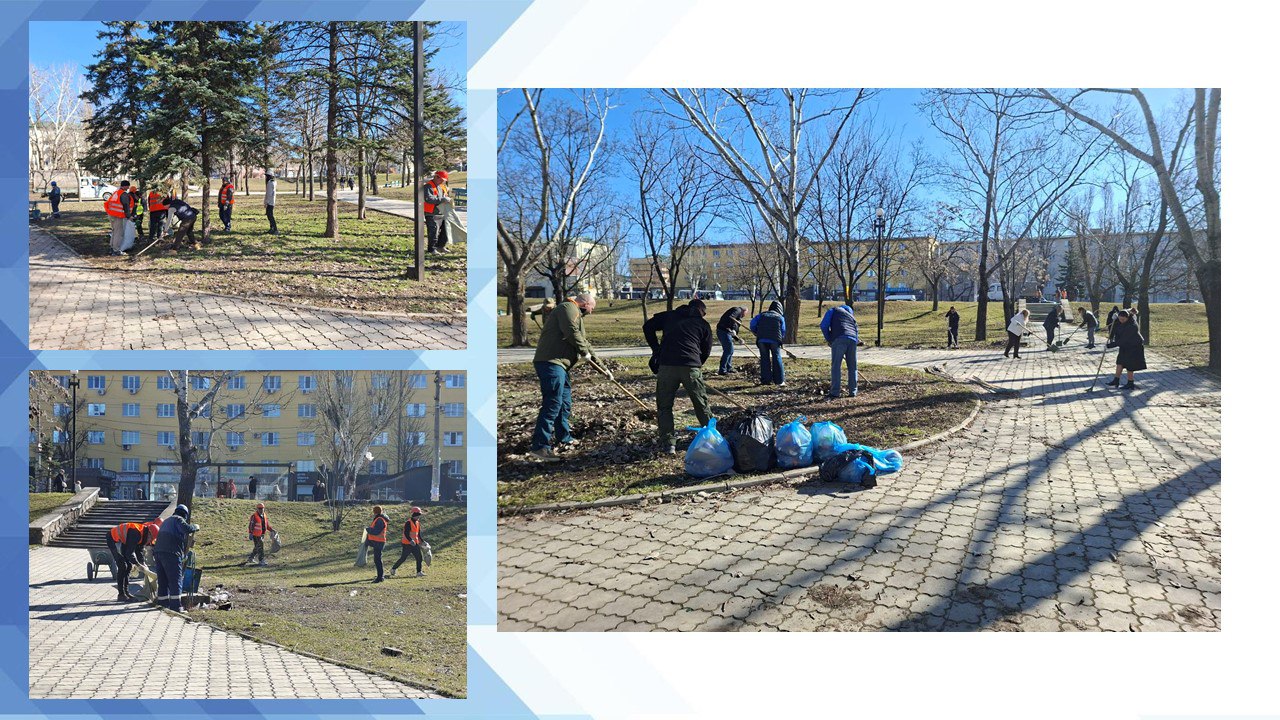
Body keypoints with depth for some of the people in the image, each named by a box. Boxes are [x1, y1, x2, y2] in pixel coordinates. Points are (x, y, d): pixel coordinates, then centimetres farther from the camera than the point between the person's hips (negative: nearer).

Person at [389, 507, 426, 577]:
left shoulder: (418, 523, 12)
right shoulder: (408, 523, -14)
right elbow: (406, 533, -24)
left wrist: (422, 541, 10)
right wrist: (411, 541, -35)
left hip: (415, 544, 8)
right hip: (407, 544, -7)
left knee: (419, 558, 1)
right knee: (403, 558, -1)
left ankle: (419, 572, 5)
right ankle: (393, 569, 18)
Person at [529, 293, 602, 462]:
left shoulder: (575, 314, 28)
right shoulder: (569, 308, -4)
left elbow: (583, 342, 32)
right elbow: (572, 333, -20)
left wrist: (603, 368, 32)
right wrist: (585, 352, -4)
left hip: (558, 364, 11)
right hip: (551, 363, -11)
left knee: (565, 402, 19)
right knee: (553, 403, -15)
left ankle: (564, 439, 32)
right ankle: (540, 447, -18)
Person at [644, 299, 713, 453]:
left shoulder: (669, 316, 20)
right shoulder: (703, 324, 17)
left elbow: (648, 326, 14)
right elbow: (706, 351, 15)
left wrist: (656, 349, 18)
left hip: (667, 365, 0)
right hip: (691, 367, 0)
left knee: (665, 406, 11)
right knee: (701, 405, 14)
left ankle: (668, 442, 5)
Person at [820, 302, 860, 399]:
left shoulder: (834, 310, 21)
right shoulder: (852, 317, 34)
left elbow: (824, 325, 7)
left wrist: (829, 340, 16)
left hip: (839, 339, -4)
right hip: (852, 340, 4)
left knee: (836, 366, -1)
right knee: (853, 367, 14)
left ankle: (835, 392, -4)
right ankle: (853, 392, 16)